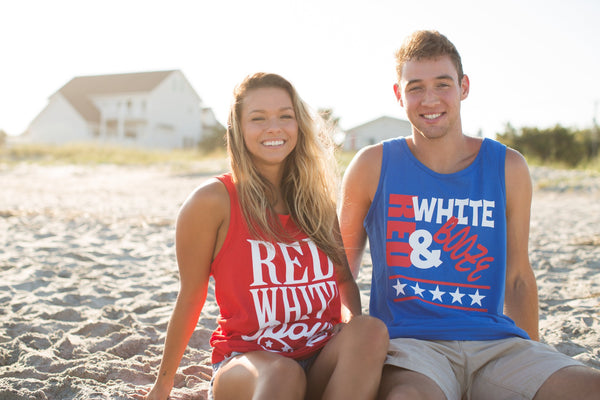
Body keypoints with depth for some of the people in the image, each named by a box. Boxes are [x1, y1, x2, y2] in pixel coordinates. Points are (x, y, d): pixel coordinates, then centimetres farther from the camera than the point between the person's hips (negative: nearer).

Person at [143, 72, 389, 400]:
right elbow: (190, 299, 1)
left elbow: (344, 279, 16)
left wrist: (355, 330, -5)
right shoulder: (213, 201, -7)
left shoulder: (320, 200, 7)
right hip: (246, 361, -5)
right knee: (282, 374, -39)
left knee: (370, 330, -28)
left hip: (322, 362, 5)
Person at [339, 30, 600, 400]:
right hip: (409, 342, -3)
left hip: (497, 343, 3)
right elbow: (344, 258, 15)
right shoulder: (373, 166, 3)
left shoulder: (509, 168, 8)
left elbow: (518, 276, 14)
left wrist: (536, 368, 13)